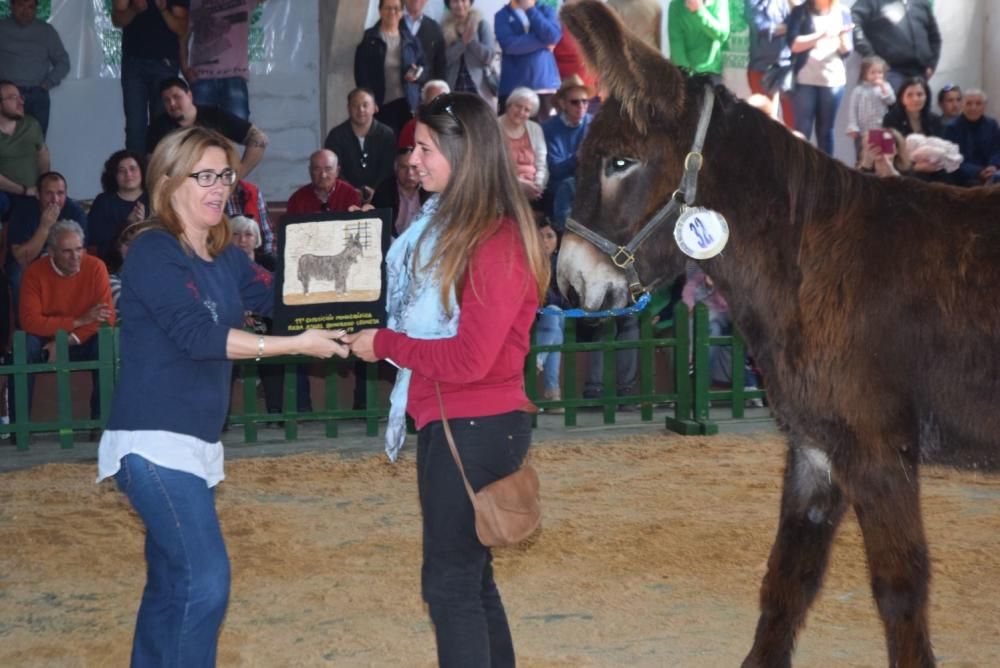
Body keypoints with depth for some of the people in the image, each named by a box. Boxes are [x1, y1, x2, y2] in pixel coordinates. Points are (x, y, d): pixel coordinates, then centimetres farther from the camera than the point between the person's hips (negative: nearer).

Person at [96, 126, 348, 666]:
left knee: (172, 584, 14)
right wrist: (297, 346, -26)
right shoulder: (153, 252, -13)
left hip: (193, 443, 9)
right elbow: (197, 335, -23)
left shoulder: (224, 256, 12)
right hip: (155, 442, -9)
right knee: (204, 581, -15)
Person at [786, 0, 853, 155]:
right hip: (805, 80, -2)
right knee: (802, 130, -3)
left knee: (825, 130, 6)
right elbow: (794, 44, -8)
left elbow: (846, 51, 6)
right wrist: (821, 35, -18)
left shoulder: (843, 13, 9)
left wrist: (843, 35, -14)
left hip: (834, 80, 2)